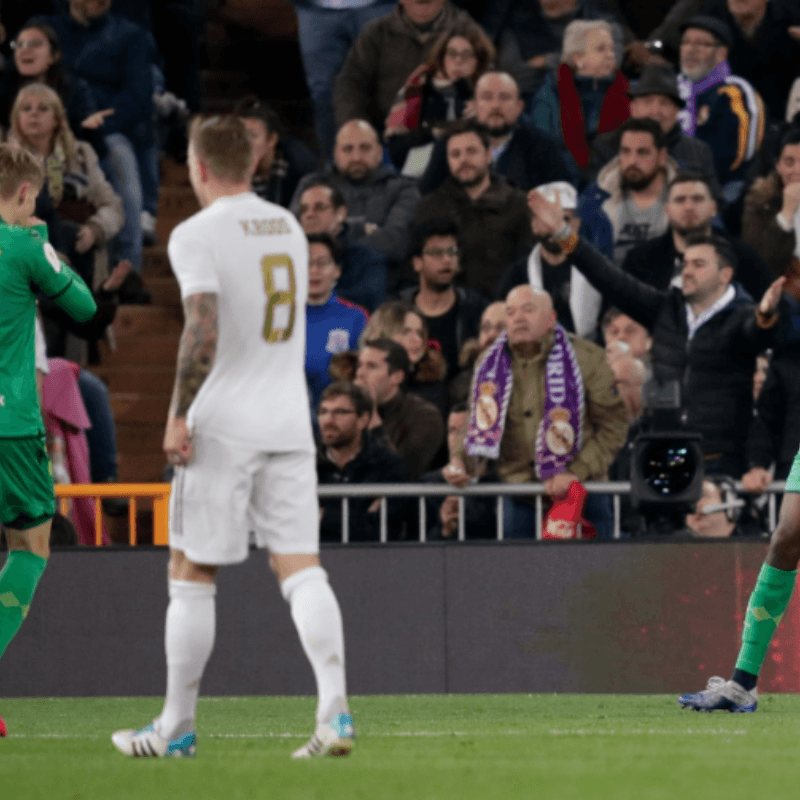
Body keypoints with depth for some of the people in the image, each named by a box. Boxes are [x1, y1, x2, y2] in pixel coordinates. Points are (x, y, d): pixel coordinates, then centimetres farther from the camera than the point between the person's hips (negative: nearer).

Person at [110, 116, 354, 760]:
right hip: (290, 419, 6)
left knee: (192, 575, 5)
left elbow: (204, 335, -20)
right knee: (300, 566, 0)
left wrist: (179, 416, -14)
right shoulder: (289, 227, 13)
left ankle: (177, 728, 10)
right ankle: (335, 712, -15)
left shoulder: (198, 234, -10)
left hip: (224, 424, -6)